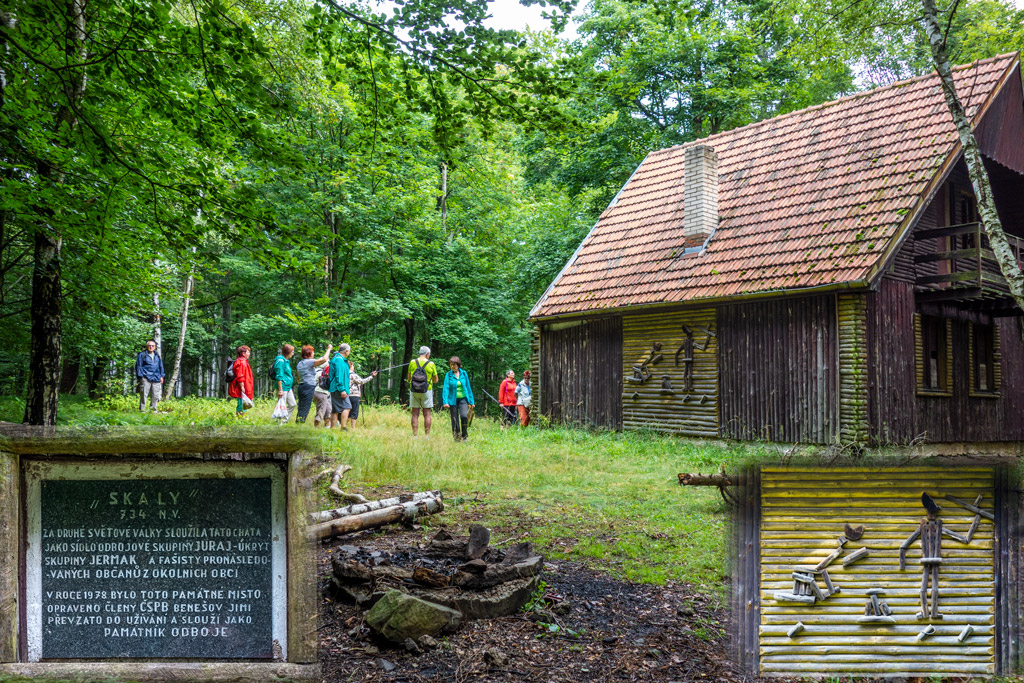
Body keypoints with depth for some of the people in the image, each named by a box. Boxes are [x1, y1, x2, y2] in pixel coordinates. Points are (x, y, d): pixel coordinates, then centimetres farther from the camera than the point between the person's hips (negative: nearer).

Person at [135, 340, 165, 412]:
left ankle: (153, 409, 15)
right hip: (145, 378, -5)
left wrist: (161, 376, 16)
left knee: (155, 395, 4)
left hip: (156, 379, 5)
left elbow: (160, 366, 23)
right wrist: (140, 376, -6)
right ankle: (142, 410, -2)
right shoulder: (142, 355, 3)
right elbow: (138, 366, 1)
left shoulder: (157, 355, 17)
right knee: (144, 394, -7)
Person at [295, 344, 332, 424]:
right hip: (309, 387, -8)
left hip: (301, 386, 8)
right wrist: (329, 349, -10)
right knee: (305, 408, -7)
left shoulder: (299, 363, 17)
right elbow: (324, 359, -21)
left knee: (301, 408, 9)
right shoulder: (309, 362, -10)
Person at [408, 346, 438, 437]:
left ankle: (414, 436, 3)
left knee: (415, 414, 5)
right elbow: (435, 380, 3)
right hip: (426, 391, -1)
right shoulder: (431, 364, -4)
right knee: (427, 414, 4)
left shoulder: (412, 363, 0)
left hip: (414, 391, 1)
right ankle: (427, 436, 3)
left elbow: (409, 378, 7)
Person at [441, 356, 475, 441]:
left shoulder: (464, 373, 5)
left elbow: (468, 387, 10)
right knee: (454, 419, 1)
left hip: (463, 398, 0)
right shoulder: (448, 375, -1)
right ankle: (457, 437, 15)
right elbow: (446, 388, -8)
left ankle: (464, 436, -3)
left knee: (464, 416, -20)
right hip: (453, 399, 0)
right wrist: (445, 401, -20)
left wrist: (471, 401, 9)